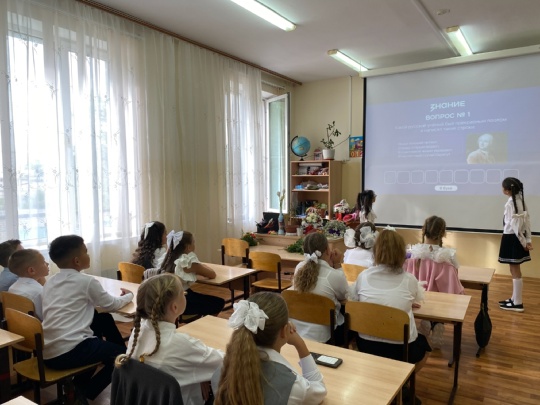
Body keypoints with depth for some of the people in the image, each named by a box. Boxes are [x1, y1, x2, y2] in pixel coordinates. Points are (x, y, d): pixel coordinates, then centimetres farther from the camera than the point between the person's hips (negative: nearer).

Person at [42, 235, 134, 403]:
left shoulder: (49, 282, 11)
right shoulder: (86, 281, -7)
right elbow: (111, 305, 7)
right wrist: (129, 295, 24)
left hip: (46, 353, 7)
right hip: (69, 352, -7)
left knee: (99, 342, 29)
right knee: (122, 353, 11)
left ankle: (80, 383, 21)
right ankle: (85, 391, 7)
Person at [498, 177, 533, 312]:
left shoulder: (511, 202, -18)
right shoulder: (520, 199, 8)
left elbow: (516, 225, -18)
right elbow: (527, 220, 8)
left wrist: (523, 242, -10)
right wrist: (528, 240, 8)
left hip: (512, 238, -9)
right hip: (517, 238, 9)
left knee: (515, 271, 0)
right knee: (515, 270, 16)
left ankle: (518, 303, 9)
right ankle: (514, 299, 26)